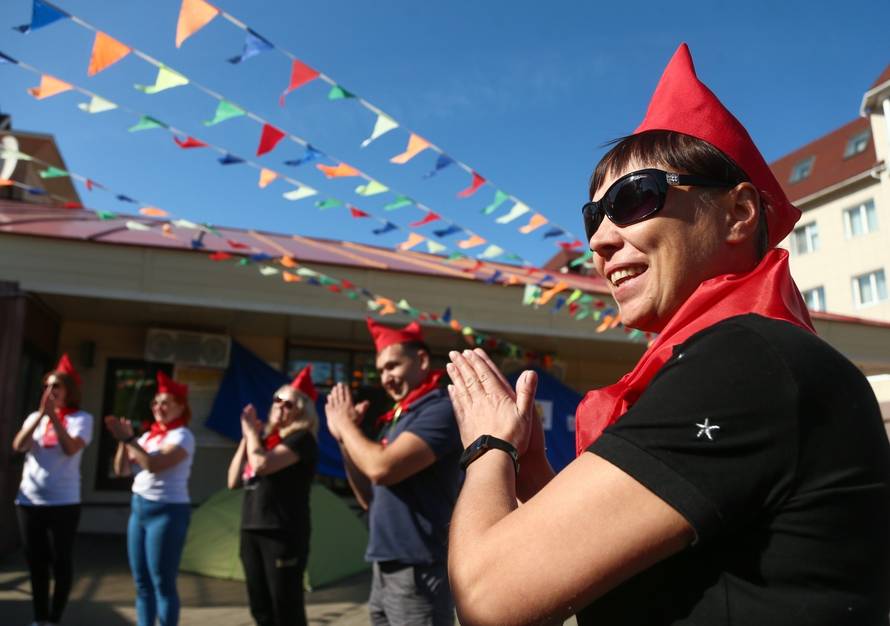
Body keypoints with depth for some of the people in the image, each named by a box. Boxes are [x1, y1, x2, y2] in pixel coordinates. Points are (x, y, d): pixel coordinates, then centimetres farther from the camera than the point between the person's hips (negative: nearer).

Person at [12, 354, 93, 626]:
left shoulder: (81, 418, -3)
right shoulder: (35, 416, 11)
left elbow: (71, 448, -18)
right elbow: (18, 446, -5)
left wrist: (53, 416, -21)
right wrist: (41, 414, -15)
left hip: (63, 503, -4)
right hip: (28, 501, 5)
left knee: (60, 562, 1)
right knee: (35, 563, 10)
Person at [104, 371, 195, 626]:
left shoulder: (182, 435, -8)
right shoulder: (147, 435, 14)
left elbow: (154, 465, -21)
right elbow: (122, 470, 10)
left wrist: (129, 439, -17)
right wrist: (123, 441, -3)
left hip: (167, 511, -7)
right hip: (139, 508, 8)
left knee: (162, 583, -5)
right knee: (141, 582, 10)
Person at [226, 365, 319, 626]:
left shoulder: (301, 439, -6)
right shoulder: (266, 437, 17)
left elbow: (262, 464, -21)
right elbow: (234, 481, 14)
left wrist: (251, 431, -4)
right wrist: (245, 437, 7)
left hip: (283, 534, -8)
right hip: (251, 530, 8)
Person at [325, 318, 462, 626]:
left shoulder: (440, 410, -12)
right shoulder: (395, 419, 12)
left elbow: (382, 468, -23)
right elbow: (370, 499, 15)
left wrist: (345, 425, -5)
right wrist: (344, 438, 6)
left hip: (417, 571, -8)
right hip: (384, 569, 8)